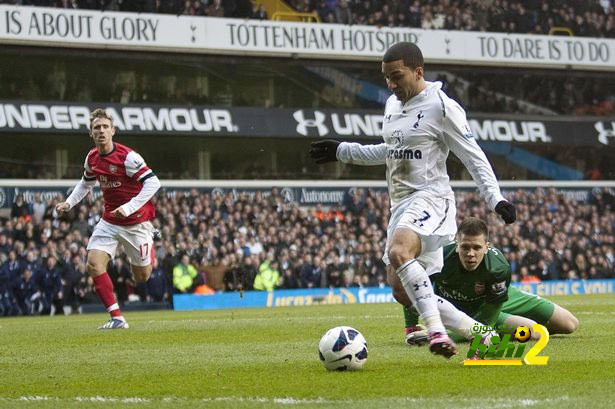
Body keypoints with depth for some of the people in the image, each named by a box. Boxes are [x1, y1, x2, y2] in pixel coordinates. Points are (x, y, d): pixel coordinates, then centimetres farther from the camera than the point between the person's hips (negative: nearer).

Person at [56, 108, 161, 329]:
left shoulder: (128, 157, -21)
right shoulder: (92, 158, 0)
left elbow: (153, 182, -25)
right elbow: (86, 182, 21)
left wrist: (130, 207, -32)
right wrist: (69, 203, 9)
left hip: (135, 222, -5)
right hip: (109, 222, 5)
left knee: (142, 277, 7)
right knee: (94, 265, -17)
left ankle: (151, 240, 41)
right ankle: (117, 318, -14)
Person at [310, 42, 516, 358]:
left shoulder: (441, 107, -11)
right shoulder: (392, 104, 14)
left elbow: (474, 157, -10)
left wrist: (495, 198, -21)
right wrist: (342, 151, 30)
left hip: (430, 197, -9)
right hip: (401, 202, 9)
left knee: (399, 252, -36)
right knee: (401, 290, 5)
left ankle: (437, 331, -40)